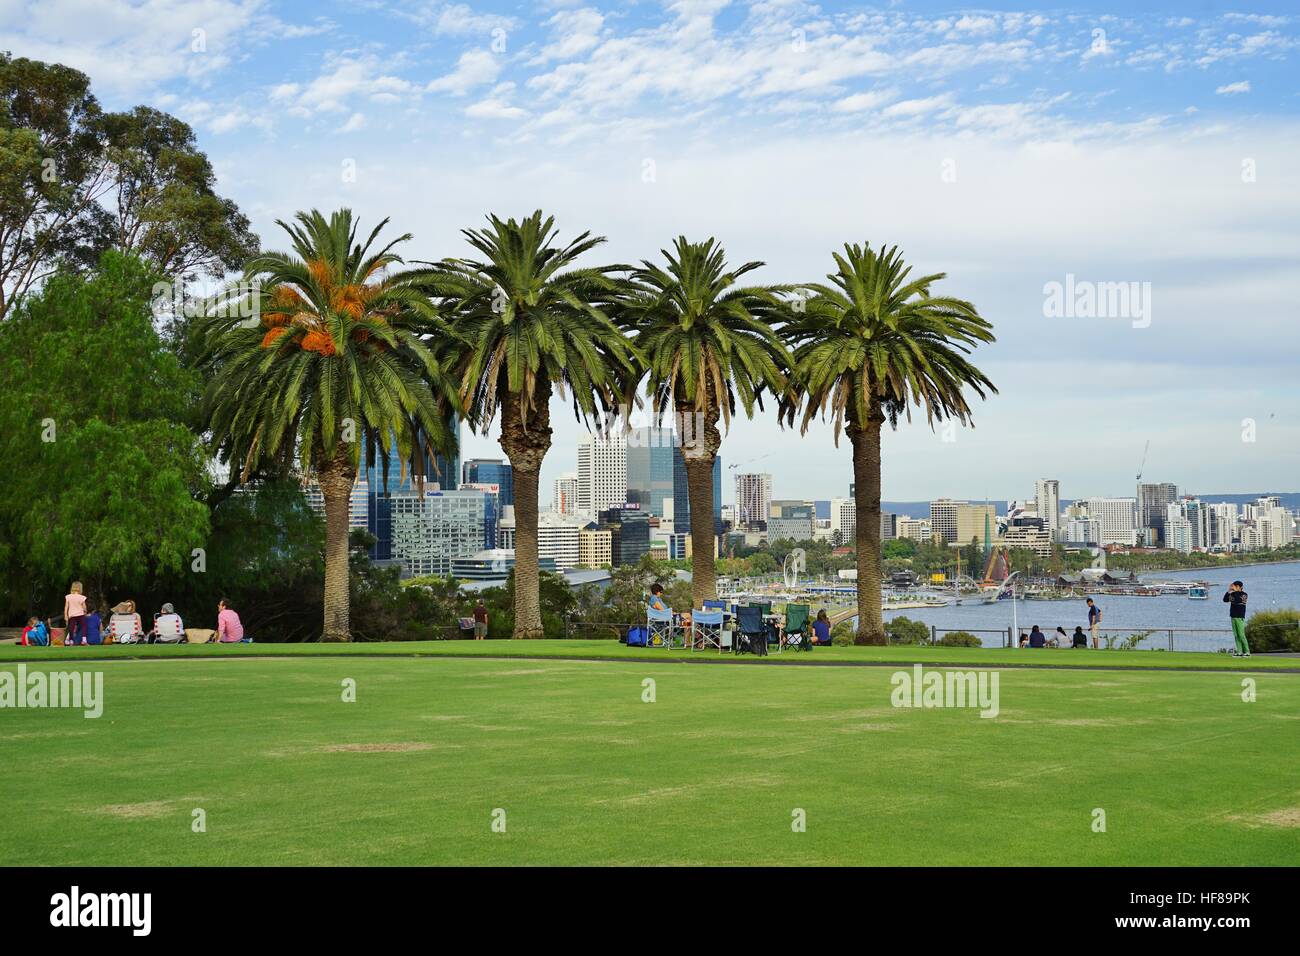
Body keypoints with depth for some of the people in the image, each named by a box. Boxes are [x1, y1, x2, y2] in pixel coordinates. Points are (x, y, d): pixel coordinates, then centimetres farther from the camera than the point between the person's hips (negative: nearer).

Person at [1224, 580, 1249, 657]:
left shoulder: (1244, 594, -5)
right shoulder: (1233, 594, 12)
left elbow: (1237, 600, -22)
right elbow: (1225, 600, 5)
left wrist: (1236, 591, -16)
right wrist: (1229, 591, -2)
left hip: (1240, 617, -6)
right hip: (1233, 617, 6)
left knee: (1241, 634, -10)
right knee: (1236, 635, 3)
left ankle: (1247, 651, -7)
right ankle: (1239, 651, 4)